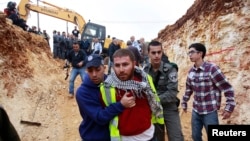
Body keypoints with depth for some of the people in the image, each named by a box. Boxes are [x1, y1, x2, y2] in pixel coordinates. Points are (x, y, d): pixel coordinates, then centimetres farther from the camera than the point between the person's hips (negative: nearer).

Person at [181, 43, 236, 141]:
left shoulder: (212, 69, -17)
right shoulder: (191, 71, 1)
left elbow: (228, 89, -14)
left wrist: (229, 108, -14)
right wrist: (184, 102, 17)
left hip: (210, 112, -5)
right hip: (195, 111, 6)